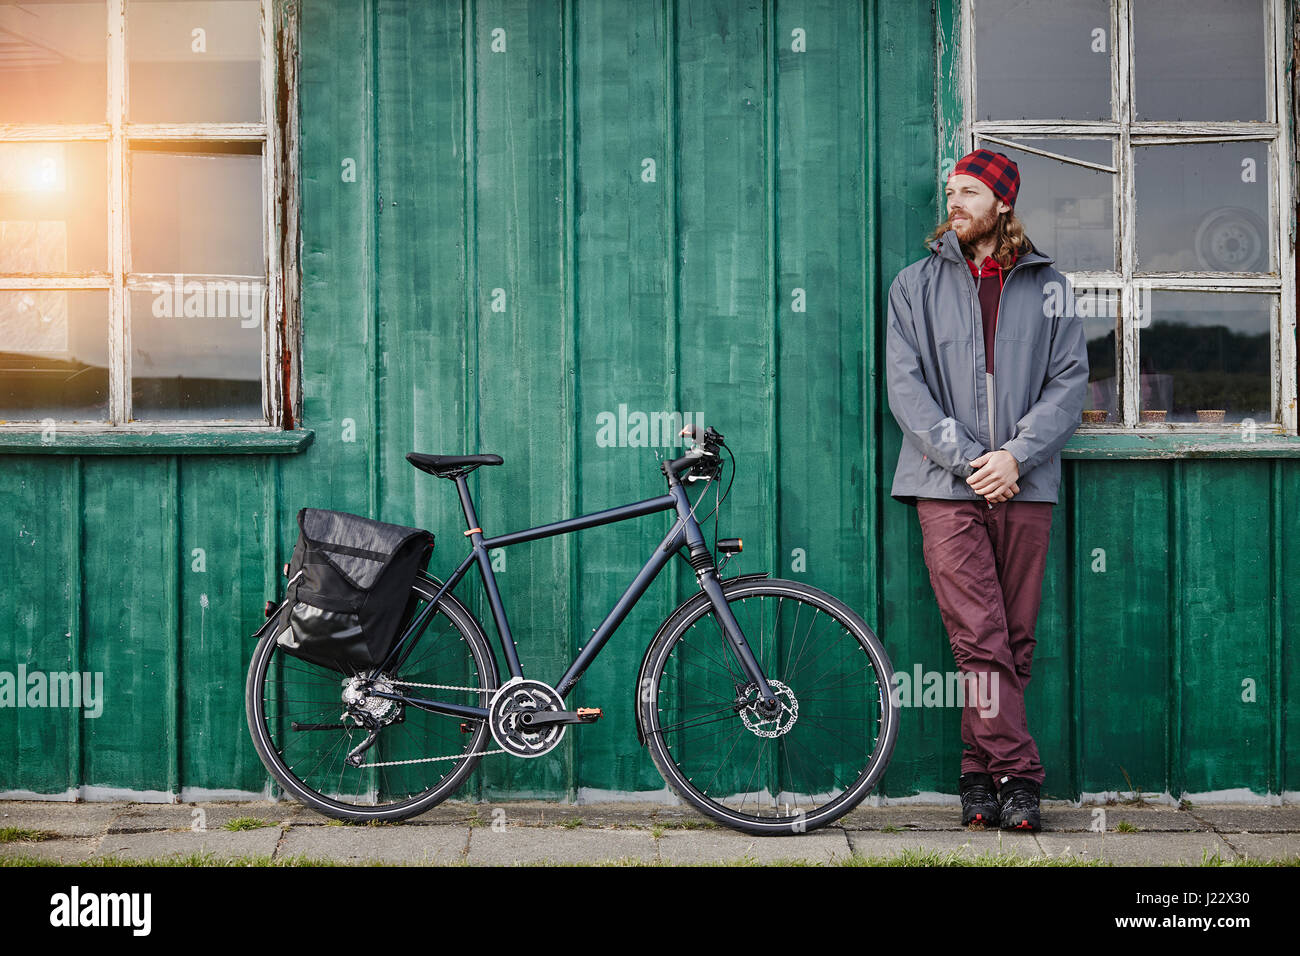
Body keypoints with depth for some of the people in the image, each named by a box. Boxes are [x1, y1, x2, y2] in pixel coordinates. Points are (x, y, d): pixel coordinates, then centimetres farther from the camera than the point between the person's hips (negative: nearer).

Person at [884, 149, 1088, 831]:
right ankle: (1017, 773, -7)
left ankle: (980, 768, 13)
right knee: (979, 639, -10)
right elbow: (905, 385, 2)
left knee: (1014, 640, 3)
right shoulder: (915, 285, 10)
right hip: (946, 485, -1)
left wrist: (1016, 455, -9)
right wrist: (966, 460, -9)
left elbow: (1070, 378, 5)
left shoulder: (1047, 286, 12)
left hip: (1024, 486, 2)